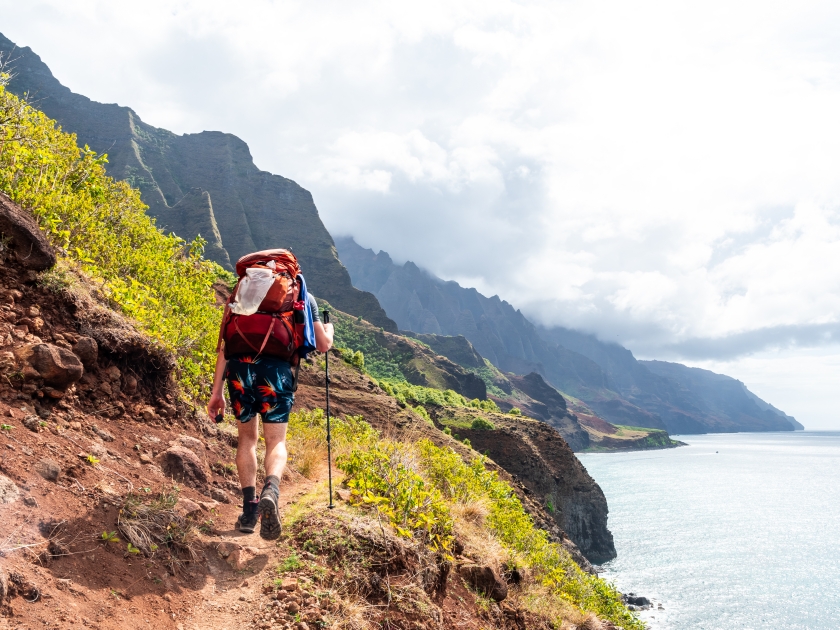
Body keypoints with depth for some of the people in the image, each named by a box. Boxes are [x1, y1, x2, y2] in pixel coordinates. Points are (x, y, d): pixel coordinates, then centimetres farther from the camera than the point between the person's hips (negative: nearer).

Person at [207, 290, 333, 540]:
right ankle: (271, 490, -25)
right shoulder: (304, 297, 19)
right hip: (276, 367, -2)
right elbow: (323, 344, 23)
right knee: (276, 441, 4)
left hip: (239, 366, 2)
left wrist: (217, 391, 17)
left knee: (247, 437, 18)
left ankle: (249, 510, 15)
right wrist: (329, 329, 47)